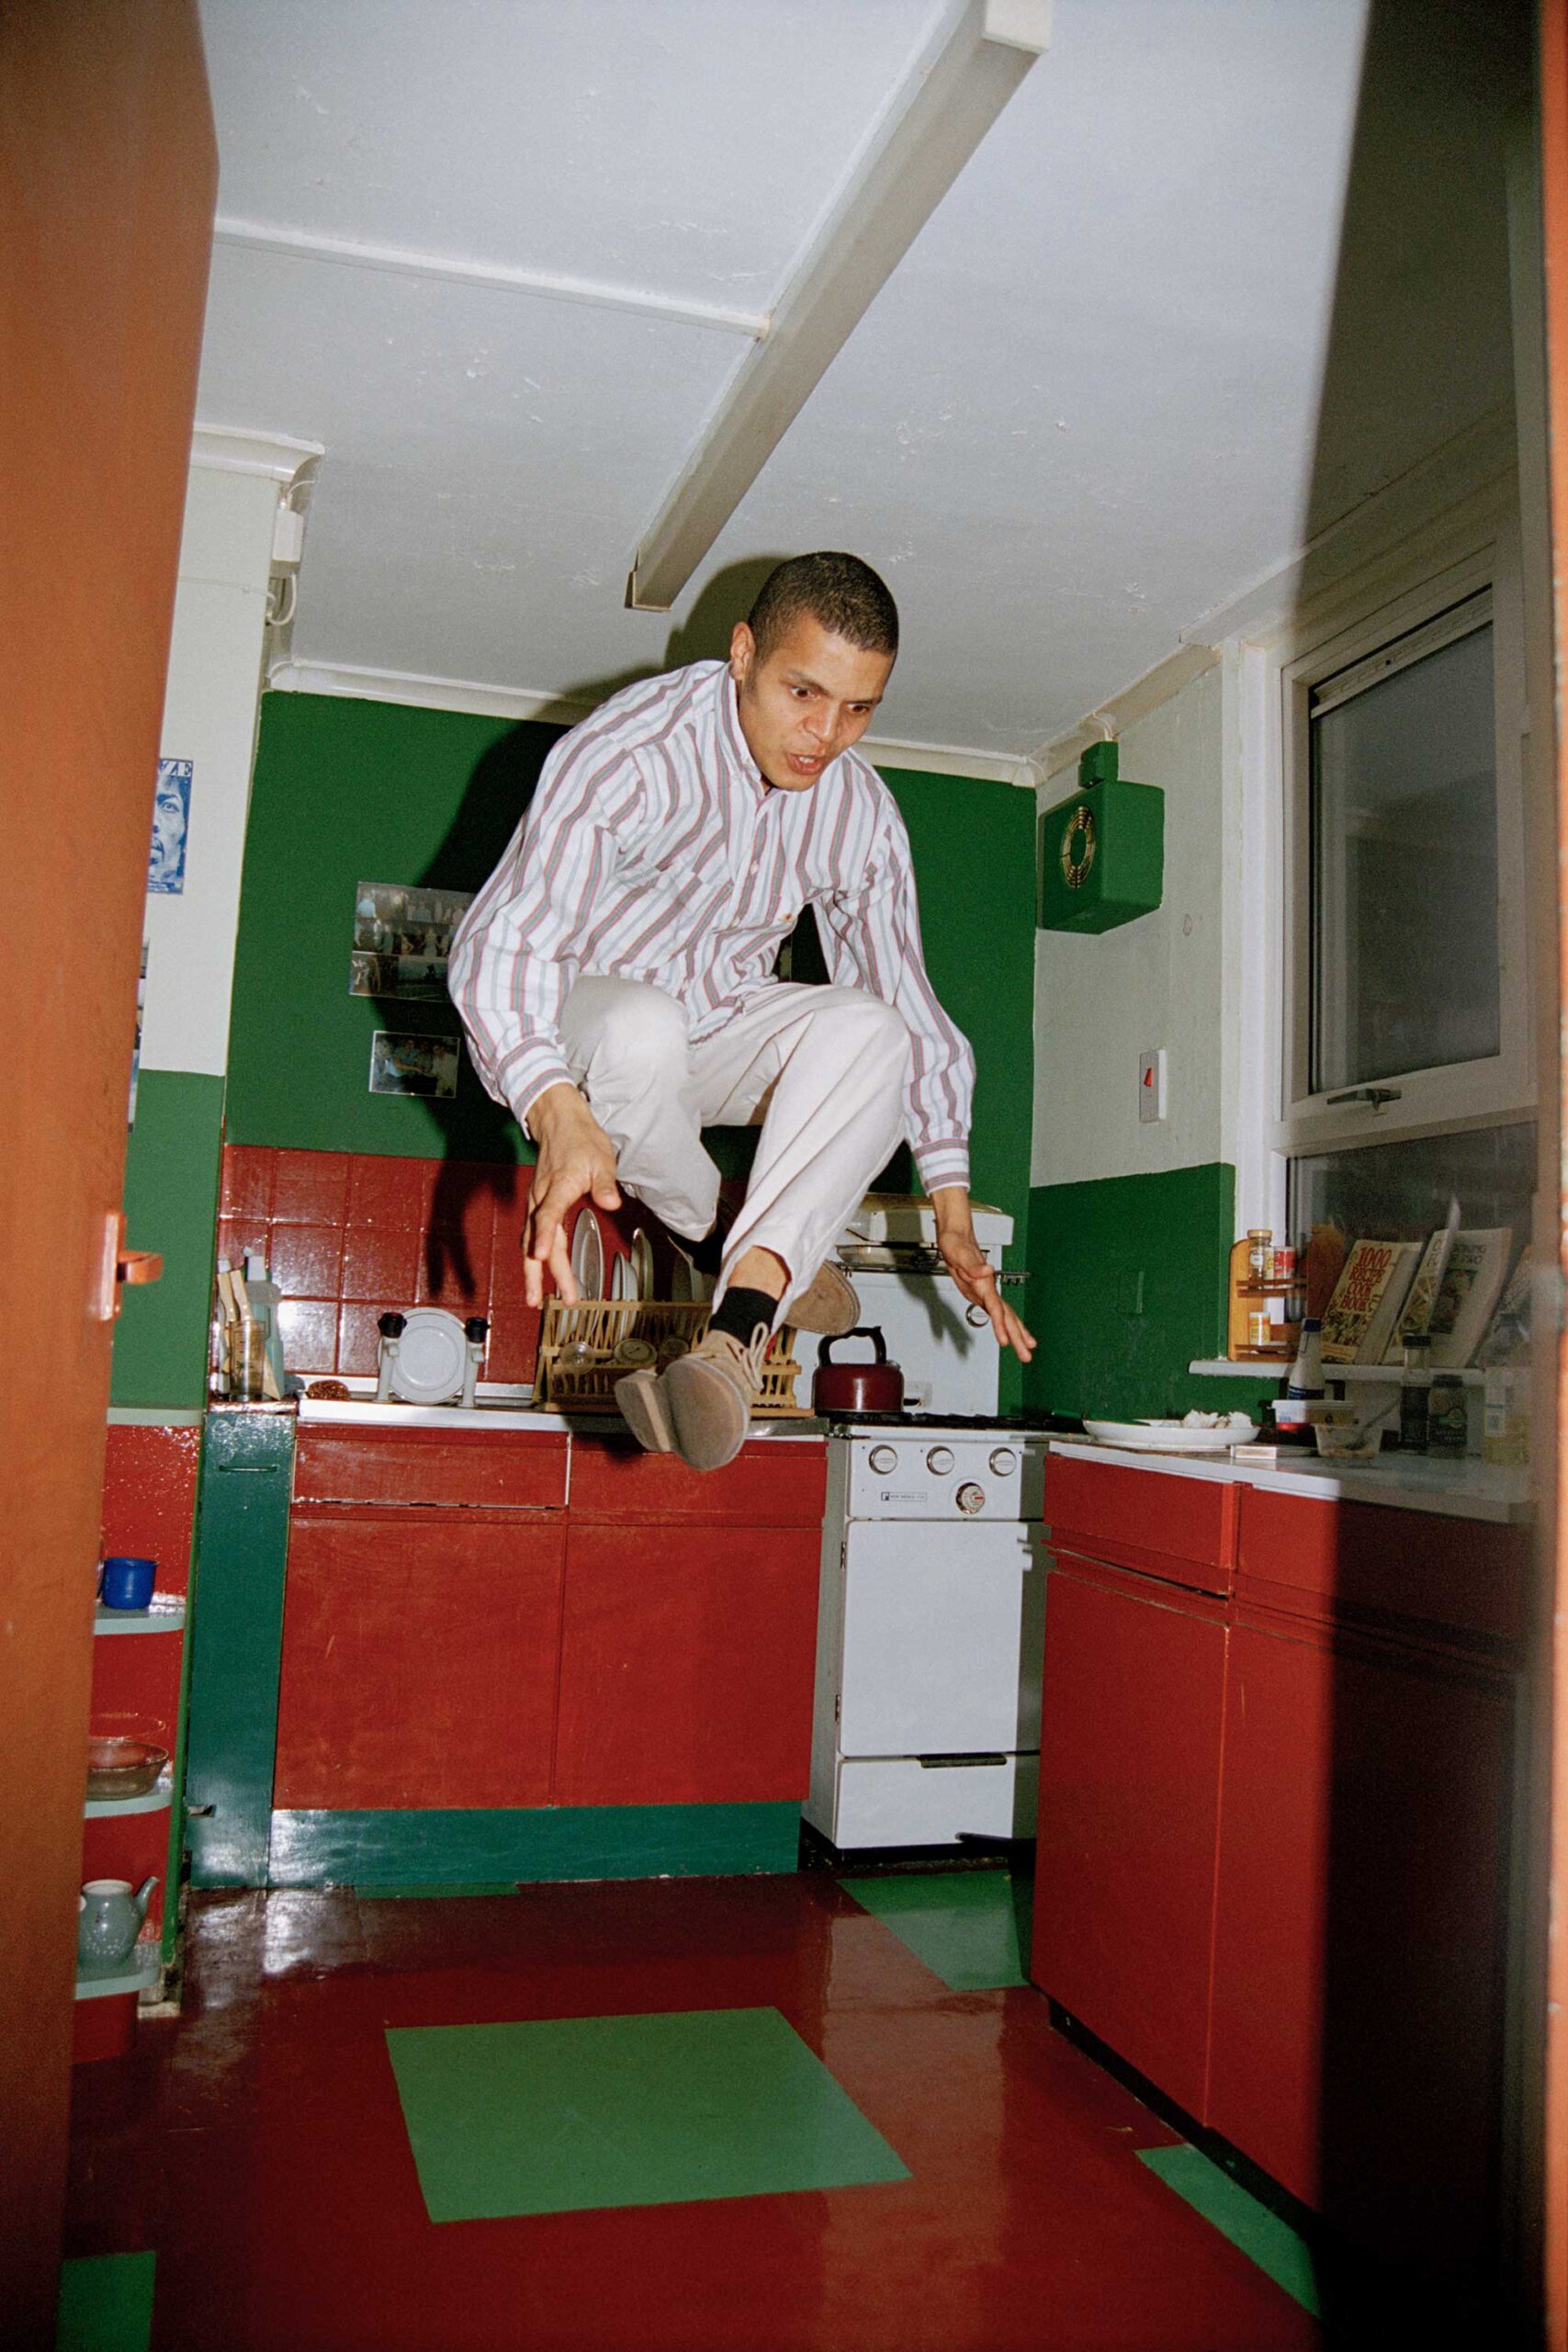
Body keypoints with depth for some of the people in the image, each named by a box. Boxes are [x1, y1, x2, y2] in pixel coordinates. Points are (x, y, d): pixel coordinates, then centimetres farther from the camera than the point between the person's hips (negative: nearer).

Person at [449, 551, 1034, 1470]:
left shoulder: (863, 811, -8)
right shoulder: (630, 751, -25)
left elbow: (911, 1005, -1)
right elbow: (502, 941, -34)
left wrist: (954, 1218, -7)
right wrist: (558, 1111, -54)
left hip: (720, 1029, 4)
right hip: (581, 1016, -4)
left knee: (867, 1030, -28)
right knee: (642, 1029, -40)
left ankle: (736, 1335, -42)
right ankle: (715, 1240, -8)